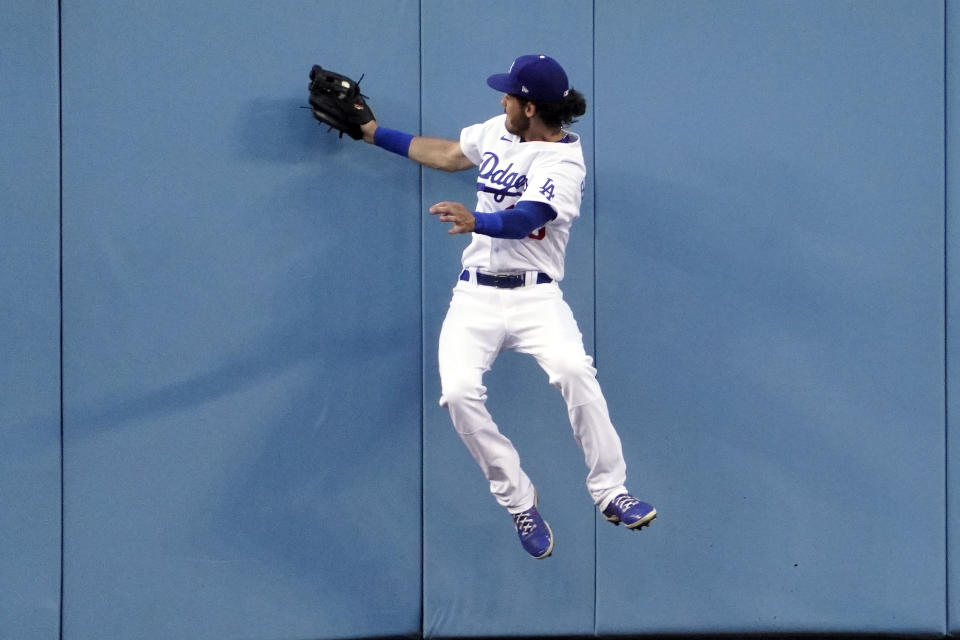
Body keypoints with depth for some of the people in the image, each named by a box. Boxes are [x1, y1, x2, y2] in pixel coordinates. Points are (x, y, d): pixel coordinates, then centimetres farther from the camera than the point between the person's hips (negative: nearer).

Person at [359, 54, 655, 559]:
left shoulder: (564, 161, -10)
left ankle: (610, 492, -18)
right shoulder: (497, 132, 11)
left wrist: (477, 222, -48)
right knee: (458, 391, -22)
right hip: (476, 295, 5)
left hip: (535, 295, -5)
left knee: (573, 370, -33)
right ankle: (518, 499, -5)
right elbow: (447, 155, 30)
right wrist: (376, 134, 32)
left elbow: (526, 219, -28)